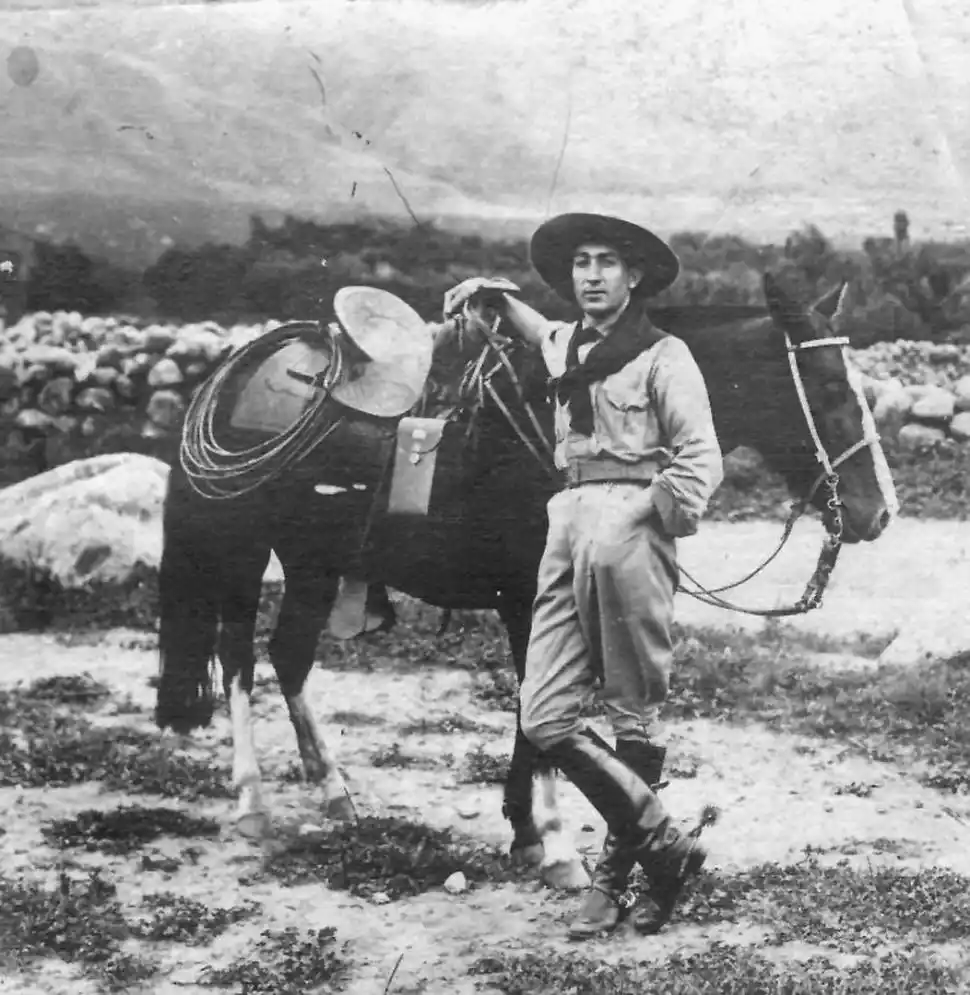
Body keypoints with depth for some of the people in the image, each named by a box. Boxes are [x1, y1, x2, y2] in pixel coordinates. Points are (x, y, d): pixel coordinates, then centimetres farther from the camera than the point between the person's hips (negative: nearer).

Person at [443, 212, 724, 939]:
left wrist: (651, 519, -17)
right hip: (569, 519, 7)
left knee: (634, 713, 2)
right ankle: (663, 844, 6)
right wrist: (494, 299, 30)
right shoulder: (565, 346, 18)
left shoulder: (663, 356, -2)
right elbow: (539, 330, 44)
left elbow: (703, 462, -10)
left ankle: (618, 868, 13)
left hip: (628, 521, -7)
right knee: (545, 717, 0)